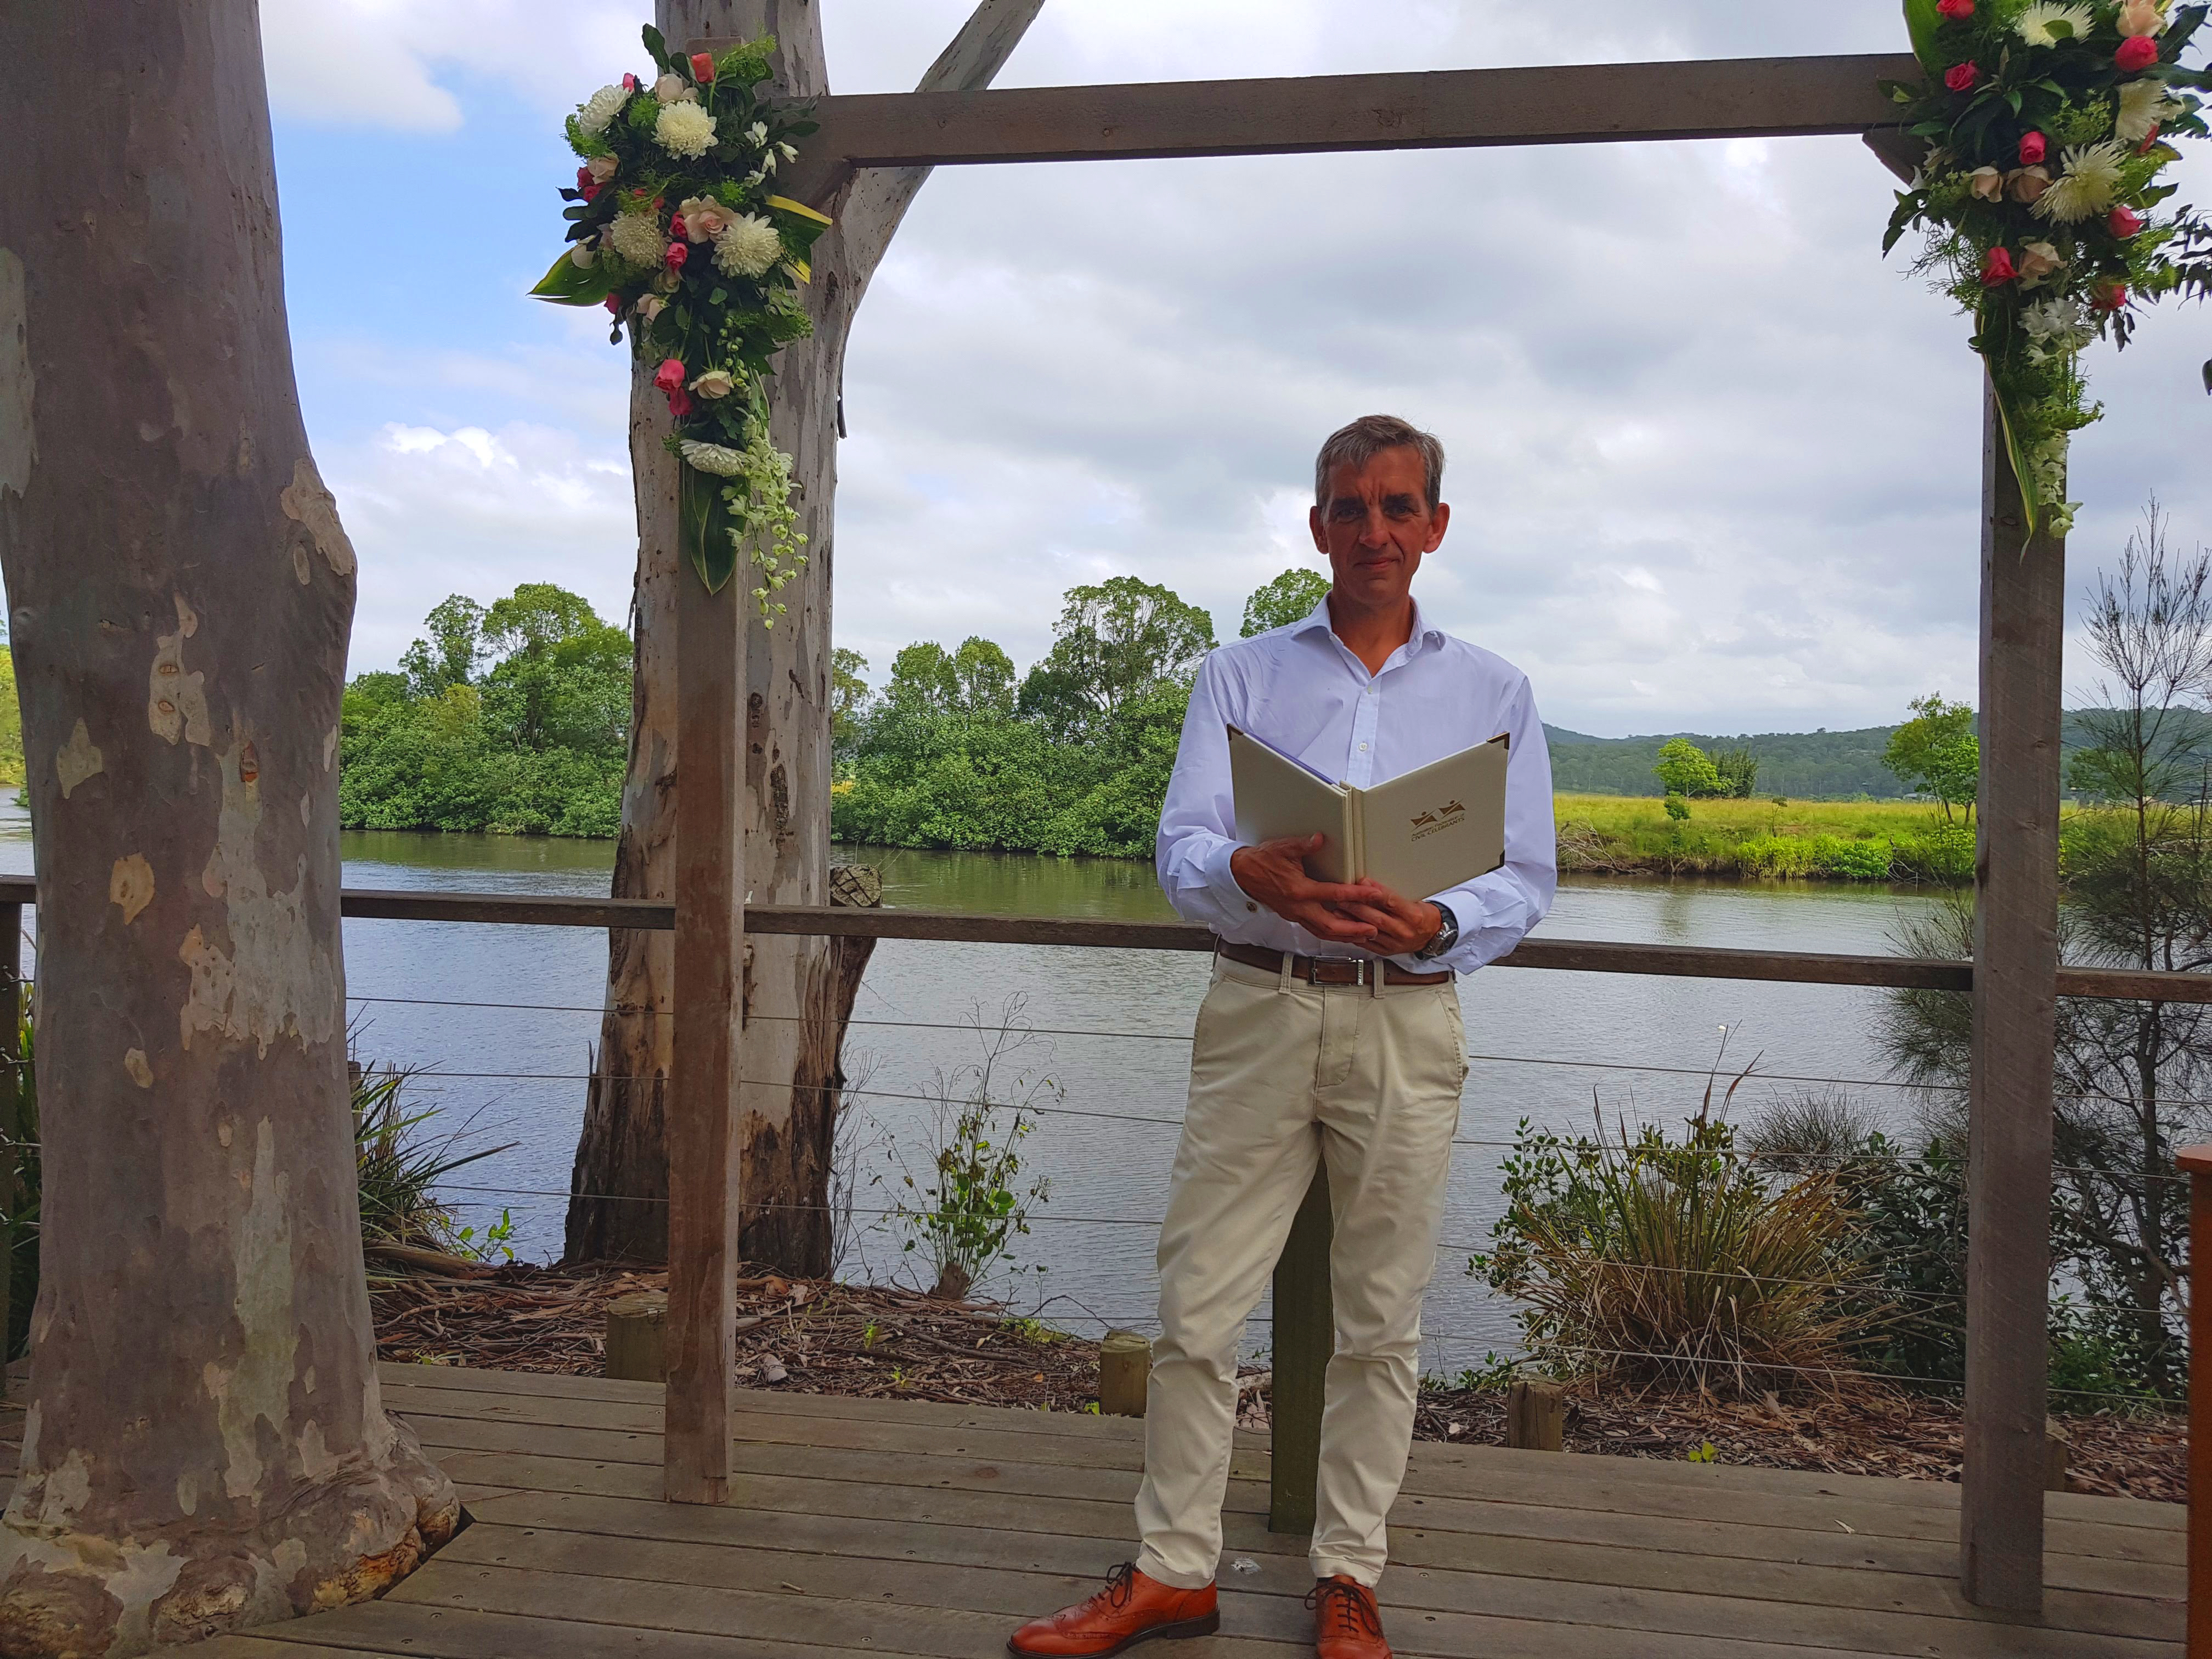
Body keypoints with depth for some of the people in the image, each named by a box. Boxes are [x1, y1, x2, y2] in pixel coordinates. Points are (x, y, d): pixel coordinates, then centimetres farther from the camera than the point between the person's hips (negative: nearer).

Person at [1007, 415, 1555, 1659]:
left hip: (1407, 1021, 0)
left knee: (1382, 1319, 7)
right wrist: (1253, 878, -25)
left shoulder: (1494, 692, 11)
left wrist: (1435, 925, -19)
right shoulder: (1241, 676, 11)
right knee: (1198, 1305, 0)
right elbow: (1181, 849, -1)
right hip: (1260, 1008, 0)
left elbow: (1528, 881, 4)